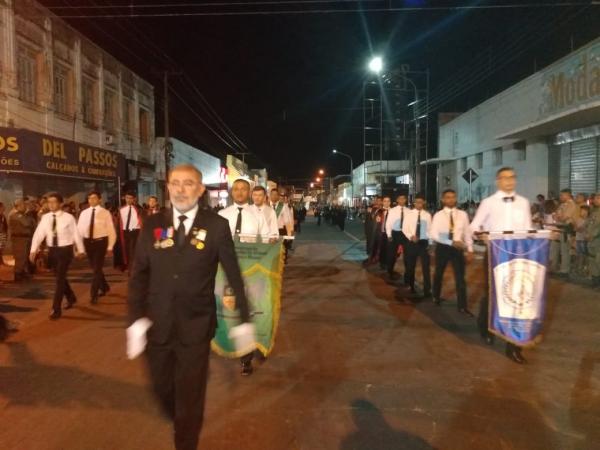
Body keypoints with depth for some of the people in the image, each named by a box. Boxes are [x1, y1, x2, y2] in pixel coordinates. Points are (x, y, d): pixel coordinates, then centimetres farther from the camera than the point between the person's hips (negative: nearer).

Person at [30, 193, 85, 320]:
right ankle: (71, 298, 40)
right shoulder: (45, 218, 2)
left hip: (65, 250, -5)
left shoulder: (68, 218, -10)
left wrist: (80, 250, 3)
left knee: (60, 278, -8)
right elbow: (39, 234, -1)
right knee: (59, 277, 17)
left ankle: (56, 309, -2)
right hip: (52, 250, 5)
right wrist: (33, 250, -10)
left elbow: (76, 234, -3)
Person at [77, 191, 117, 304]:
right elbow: (79, 229, 7)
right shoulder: (84, 213, 6)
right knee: (95, 268, 16)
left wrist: (110, 247, -5)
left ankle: (93, 295, 0)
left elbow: (111, 231, -3)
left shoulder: (105, 213, -4)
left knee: (97, 268, -7)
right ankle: (104, 287, 36)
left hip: (100, 242, -5)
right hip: (88, 242, 5)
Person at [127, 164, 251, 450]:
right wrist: (136, 319, -9)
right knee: (162, 389, 20)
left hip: (196, 326, -3)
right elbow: (139, 274, 1)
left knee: (190, 395, 9)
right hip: (157, 325, 3)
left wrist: (244, 319, 1)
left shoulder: (216, 226, -7)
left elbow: (233, 274, -2)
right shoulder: (152, 225, 0)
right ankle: (182, 425, 52)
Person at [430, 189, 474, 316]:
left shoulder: (462, 215, 0)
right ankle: (436, 297, 40)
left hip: (457, 248, 1)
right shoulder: (438, 215, -7)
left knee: (460, 278, -1)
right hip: (442, 247, -1)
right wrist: (451, 242, -22)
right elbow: (434, 235, -14)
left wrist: (470, 249, -3)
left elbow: (467, 232, 3)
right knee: (439, 274, 17)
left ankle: (462, 306, 6)